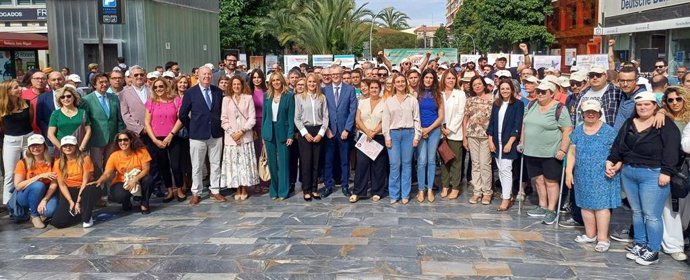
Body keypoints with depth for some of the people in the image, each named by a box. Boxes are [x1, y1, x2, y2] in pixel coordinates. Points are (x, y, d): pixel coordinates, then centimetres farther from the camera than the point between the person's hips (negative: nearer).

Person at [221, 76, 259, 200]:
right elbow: (224, 119, 4)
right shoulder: (226, 99, 6)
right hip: (231, 137, 1)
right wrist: (232, 133, -9)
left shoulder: (248, 98, 2)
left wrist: (242, 131, -11)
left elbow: (252, 118, -1)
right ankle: (237, 189, 10)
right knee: (233, 163, 1)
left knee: (245, 162, 0)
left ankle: (244, 189, 9)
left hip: (246, 136, -1)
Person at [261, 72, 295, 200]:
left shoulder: (289, 96, -3)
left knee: (283, 162, 0)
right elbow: (264, 114, 10)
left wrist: (290, 135, -10)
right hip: (269, 132, 3)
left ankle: (283, 191, 7)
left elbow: (291, 116, -4)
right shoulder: (267, 95, 7)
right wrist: (263, 134, 5)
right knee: (272, 162, 7)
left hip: (282, 131, -3)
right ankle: (273, 190, 16)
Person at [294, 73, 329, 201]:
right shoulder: (299, 97, 2)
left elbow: (325, 117, 5)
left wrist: (321, 133, -6)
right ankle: (306, 190, 6)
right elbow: (297, 118, 0)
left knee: (316, 161, 5)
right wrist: (305, 133, -8)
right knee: (306, 161, -1)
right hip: (305, 131, -2)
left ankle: (314, 189, 14)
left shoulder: (322, 97, 6)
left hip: (318, 131, 2)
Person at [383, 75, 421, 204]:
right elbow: (385, 120, 4)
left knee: (406, 164, 4)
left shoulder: (412, 100, 5)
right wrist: (387, 137, -3)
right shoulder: (388, 101, 6)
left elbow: (416, 119, 3)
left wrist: (417, 136, -3)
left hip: (408, 133, 0)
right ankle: (394, 194, 7)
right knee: (394, 164, -1)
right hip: (394, 133, 0)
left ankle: (405, 194, 11)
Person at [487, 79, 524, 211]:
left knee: (506, 169, -9)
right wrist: (490, 141, 2)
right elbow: (491, 123, 11)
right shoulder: (496, 104, 11)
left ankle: (506, 199, -6)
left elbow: (517, 125, -10)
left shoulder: (518, 104, -5)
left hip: (509, 142, -5)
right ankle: (507, 195, 20)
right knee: (501, 170, 9)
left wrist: (510, 143, -16)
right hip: (496, 142, 5)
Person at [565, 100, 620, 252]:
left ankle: (603, 238, -2)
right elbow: (572, 152, 10)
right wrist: (569, 171, 3)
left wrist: (615, 166, -21)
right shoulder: (578, 131, 9)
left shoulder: (608, 131, -4)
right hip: (583, 176, 5)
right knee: (586, 204, 9)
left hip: (602, 176, -5)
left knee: (601, 205, -6)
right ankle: (590, 235, 22)